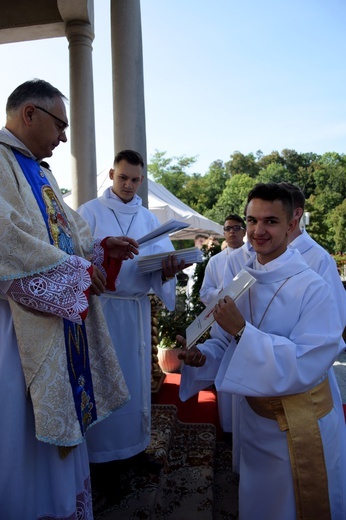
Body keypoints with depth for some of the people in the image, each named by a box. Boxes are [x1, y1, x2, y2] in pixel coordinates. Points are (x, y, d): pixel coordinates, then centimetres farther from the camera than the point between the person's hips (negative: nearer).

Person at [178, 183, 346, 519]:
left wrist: (242, 330, -32)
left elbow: (307, 365, -28)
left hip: (302, 425, -5)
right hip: (253, 417, 5)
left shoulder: (313, 288, -22)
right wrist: (200, 357, -20)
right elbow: (223, 343, 1)